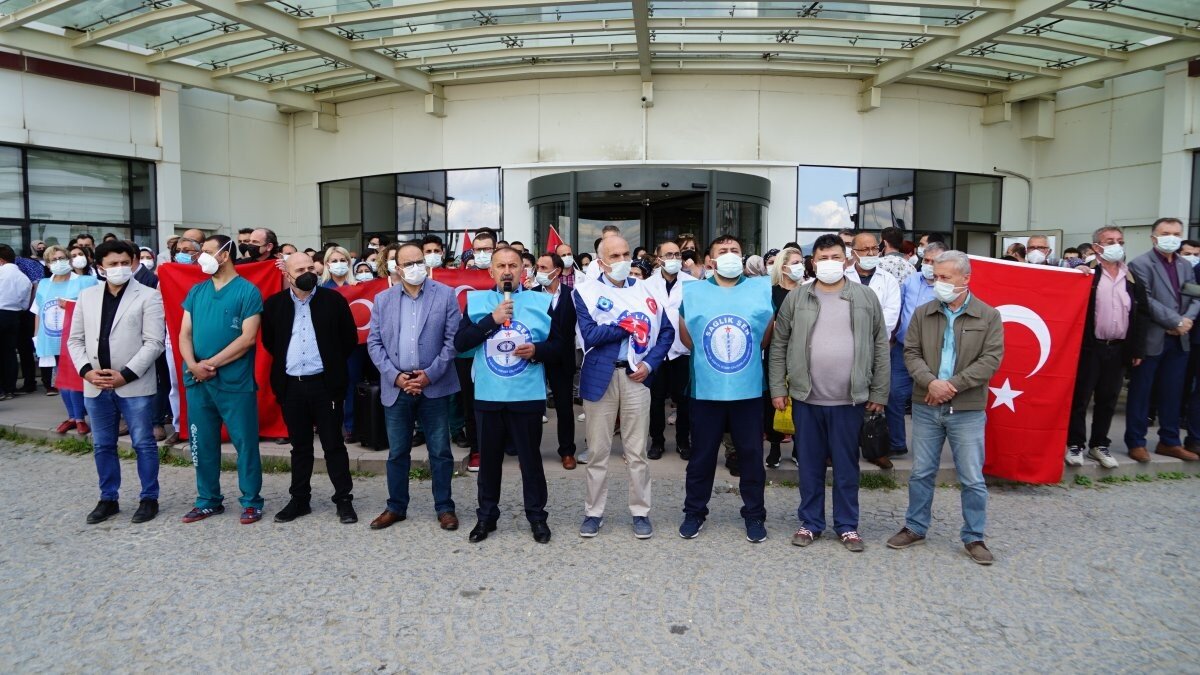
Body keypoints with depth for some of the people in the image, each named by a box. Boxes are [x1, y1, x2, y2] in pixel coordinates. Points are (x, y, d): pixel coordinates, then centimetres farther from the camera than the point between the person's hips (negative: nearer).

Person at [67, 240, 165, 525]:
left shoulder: (148, 296, -4)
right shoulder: (87, 296, 11)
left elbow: (153, 343, -10)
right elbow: (75, 339, 12)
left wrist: (125, 375, -15)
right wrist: (86, 371, -4)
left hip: (135, 385, -5)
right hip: (96, 386, 5)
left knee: (143, 444, 3)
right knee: (103, 445, 14)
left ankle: (149, 498, 15)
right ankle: (108, 499, 26)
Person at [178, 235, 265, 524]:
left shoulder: (247, 291, -5)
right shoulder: (196, 291, 12)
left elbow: (247, 338, -12)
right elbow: (184, 333, 7)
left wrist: (212, 363, -14)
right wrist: (193, 365, -10)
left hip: (235, 382, -5)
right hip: (197, 381, 6)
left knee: (245, 443, 1)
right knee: (202, 444, 13)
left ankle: (252, 501, 12)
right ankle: (208, 500, 26)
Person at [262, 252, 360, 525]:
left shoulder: (333, 299, -3)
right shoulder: (274, 304, 4)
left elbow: (350, 338, 2)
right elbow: (269, 341, 17)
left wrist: (332, 363, 4)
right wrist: (286, 361, 12)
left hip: (325, 384, -2)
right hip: (291, 385, 3)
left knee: (333, 444, 4)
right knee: (300, 446, 13)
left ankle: (344, 499, 13)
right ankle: (299, 499, 24)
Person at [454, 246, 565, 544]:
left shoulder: (541, 301, 1)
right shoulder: (476, 301, 3)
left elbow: (560, 343, 4)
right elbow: (459, 343, -6)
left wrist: (537, 350, -16)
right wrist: (492, 320, -15)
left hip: (527, 396, -1)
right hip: (488, 396, 1)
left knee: (531, 458, 8)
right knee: (488, 458, 13)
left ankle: (537, 516, 22)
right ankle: (486, 516, 28)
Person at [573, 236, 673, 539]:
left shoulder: (646, 291, 8)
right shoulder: (586, 292, 0)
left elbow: (666, 331, 8)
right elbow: (590, 335, -12)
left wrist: (650, 363, -5)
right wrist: (629, 325, -12)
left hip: (636, 376, 2)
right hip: (600, 377, -1)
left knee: (637, 451, 8)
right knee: (598, 450, 8)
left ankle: (640, 512, 20)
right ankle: (593, 512, 20)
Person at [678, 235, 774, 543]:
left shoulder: (763, 289, 2)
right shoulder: (691, 292, 1)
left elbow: (767, 336, 15)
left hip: (749, 390, 1)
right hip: (705, 390, 0)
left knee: (752, 454, 9)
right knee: (701, 455, 10)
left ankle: (754, 515, 25)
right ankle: (694, 512, 26)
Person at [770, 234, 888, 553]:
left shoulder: (866, 297, 3)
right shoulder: (795, 298, 3)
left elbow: (880, 347, 5)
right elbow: (779, 345, 5)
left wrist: (879, 392, 2)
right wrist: (777, 388, 0)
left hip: (850, 399, 0)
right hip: (806, 398, 1)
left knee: (846, 466, 10)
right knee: (810, 464, 10)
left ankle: (847, 526, 23)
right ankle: (810, 522, 24)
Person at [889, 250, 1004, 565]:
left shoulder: (989, 316, -2)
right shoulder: (922, 313, 5)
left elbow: (991, 360, -9)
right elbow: (911, 353, 1)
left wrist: (952, 385, -16)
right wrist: (931, 382, -17)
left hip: (968, 410, -2)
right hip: (925, 407, 2)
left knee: (972, 478, 5)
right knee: (921, 473, 12)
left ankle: (974, 537, 19)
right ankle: (915, 528, 26)